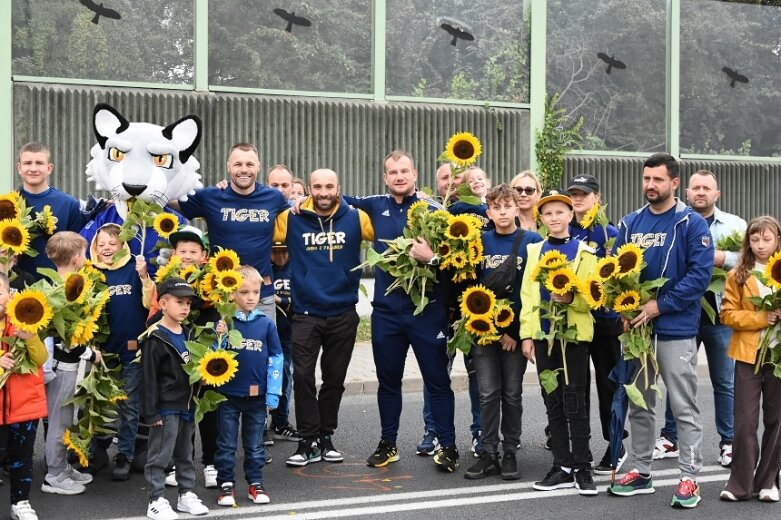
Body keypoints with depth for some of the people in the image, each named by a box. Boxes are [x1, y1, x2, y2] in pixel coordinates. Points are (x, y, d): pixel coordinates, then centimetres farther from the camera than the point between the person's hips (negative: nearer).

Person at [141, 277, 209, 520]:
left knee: (185, 454, 16)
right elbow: (149, 378, -15)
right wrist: (151, 411, -16)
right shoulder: (155, 339, -14)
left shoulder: (187, 334, 9)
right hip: (166, 407, -8)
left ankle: (186, 494, 26)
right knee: (160, 455, -1)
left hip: (187, 405, 8)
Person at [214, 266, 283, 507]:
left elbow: (276, 359, 0)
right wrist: (219, 338, -23)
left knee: (254, 445, 14)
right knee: (227, 444, 10)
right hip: (229, 395, -1)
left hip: (257, 396, 1)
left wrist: (273, 394, -3)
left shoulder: (266, 324, -2)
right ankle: (226, 485, 20)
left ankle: (255, 484, 25)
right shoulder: (223, 323, -6)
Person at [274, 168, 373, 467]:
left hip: (344, 314, 1)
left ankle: (326, 437, 24)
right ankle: (309, 441, 3)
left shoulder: (356, 219, -1)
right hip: (306, 314, -1)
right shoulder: (291, 219, -2)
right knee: (303, 377, -7)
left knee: (335, 378, 11)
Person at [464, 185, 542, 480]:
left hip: (517, 329, -2)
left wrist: (517, 328, -10)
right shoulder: (480, 242, 6)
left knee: (512, 393, 5)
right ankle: (489, 455, 9)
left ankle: (510, 454, 14)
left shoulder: (531, 241, 0)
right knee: (488, 394, 2)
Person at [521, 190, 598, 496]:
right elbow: (527, 294, 9)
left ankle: (582, 468, 5)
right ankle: (562, 468, 14)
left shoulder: (584, 252, 0)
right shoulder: (535, 251, 11)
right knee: (553, 404, 8)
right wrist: (526, 334, 2)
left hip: (574, 334, -4)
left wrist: (571, 298, -22)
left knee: (575, 403, -2)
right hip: (544, 334, 4)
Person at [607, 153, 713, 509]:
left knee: (684, 408, 0)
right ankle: (640, 472, 24)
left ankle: (689, 479, 7)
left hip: (675, 329, -5)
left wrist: (660, 305, -18)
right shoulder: (630, 223, 9)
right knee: (639, 406, 13)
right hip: (635, 327, 5)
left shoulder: (692, 224, -6)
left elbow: (700, 273, -14)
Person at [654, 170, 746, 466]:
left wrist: (722, 258, -17)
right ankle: (670, 438, 19)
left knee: (725, 382, 6)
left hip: (720, 315, -1)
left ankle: (729, 441, 16)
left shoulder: (734, 225, 5)